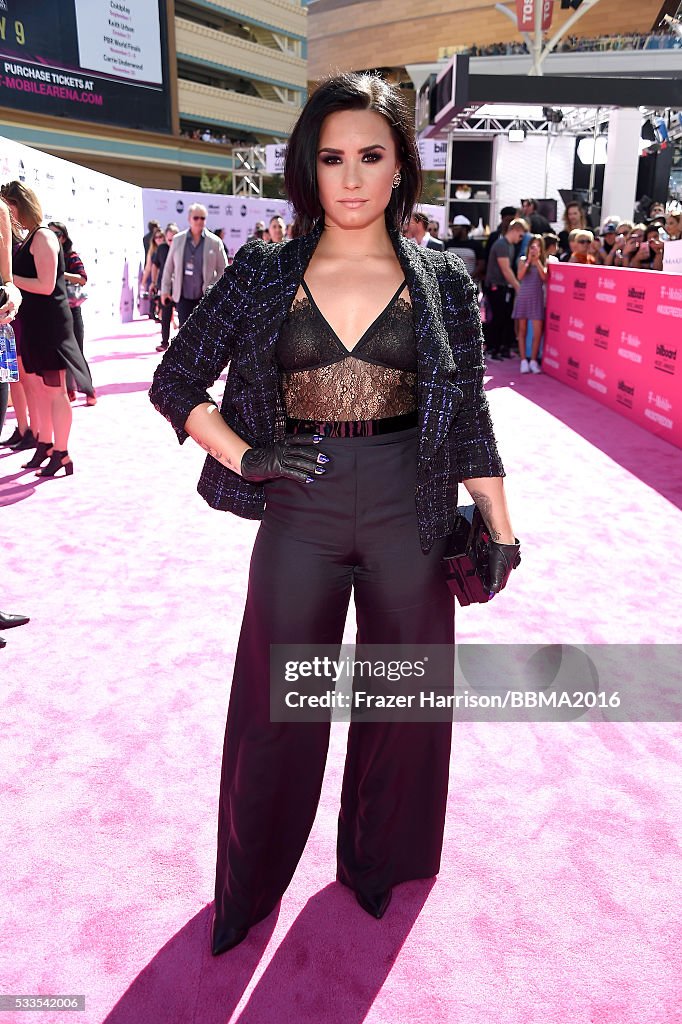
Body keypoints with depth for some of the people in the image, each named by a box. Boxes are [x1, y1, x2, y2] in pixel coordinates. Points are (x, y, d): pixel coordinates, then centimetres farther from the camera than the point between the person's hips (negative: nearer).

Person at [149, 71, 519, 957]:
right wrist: (246, 457, -8)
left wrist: (500, 527, 1)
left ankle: (377, 860, 42)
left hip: (407, 516, 1)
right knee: (275, 709, 11)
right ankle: (249, 887, 38)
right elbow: (175, 382, 5)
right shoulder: (263, 276, 1)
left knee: (403, 699, 13)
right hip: (300, 517, 0)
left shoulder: (442, 283, 3)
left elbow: (470, 416, 5)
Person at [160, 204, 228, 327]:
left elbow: (223, 270, 3)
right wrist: (165, 289, 8)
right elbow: (169, 266, 10)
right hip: (183, 296, 1)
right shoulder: (178, 240, 4)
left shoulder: (215, 242, -1)